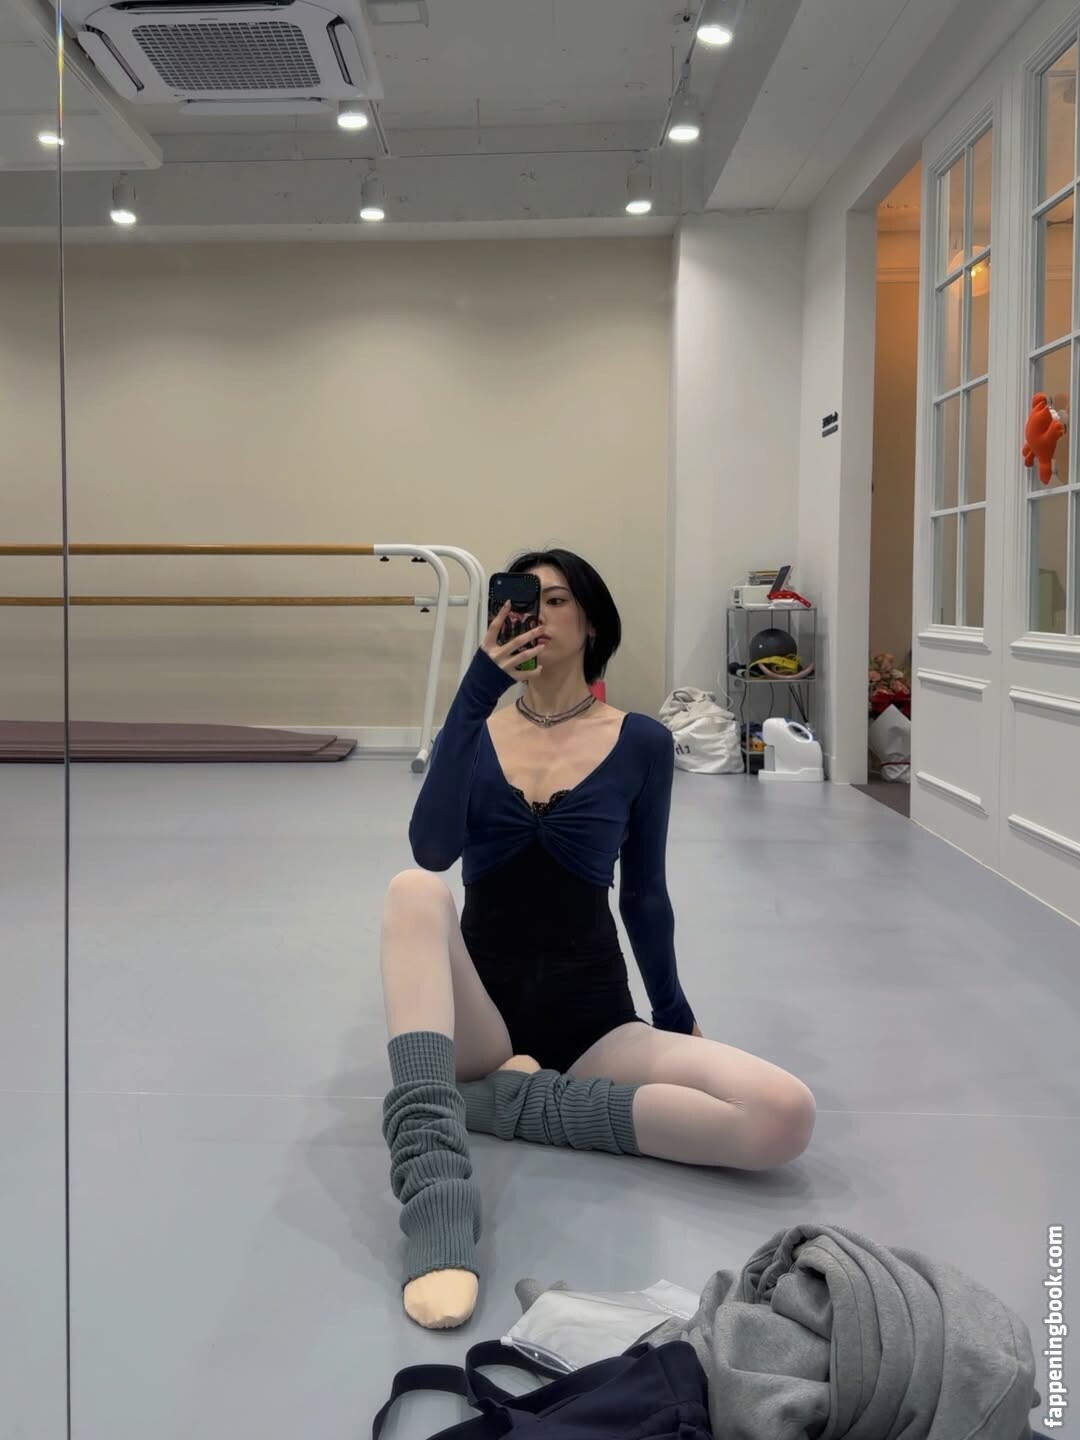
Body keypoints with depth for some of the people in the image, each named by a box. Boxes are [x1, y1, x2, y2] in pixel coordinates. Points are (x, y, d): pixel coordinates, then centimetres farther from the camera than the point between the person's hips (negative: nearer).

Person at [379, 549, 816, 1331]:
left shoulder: (641, 742, 0)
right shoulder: (477, 728, 3)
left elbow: (643, 893, 9)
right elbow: (432, 849, -17)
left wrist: (677, 1017, 14)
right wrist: (477, 688, -19)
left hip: (591, 1018, 0)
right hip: (480, 1016, 0)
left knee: (786, 1116, -24)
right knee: (416, 890, -33)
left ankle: (514, 1099, -17)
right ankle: (435, 1183, -45)